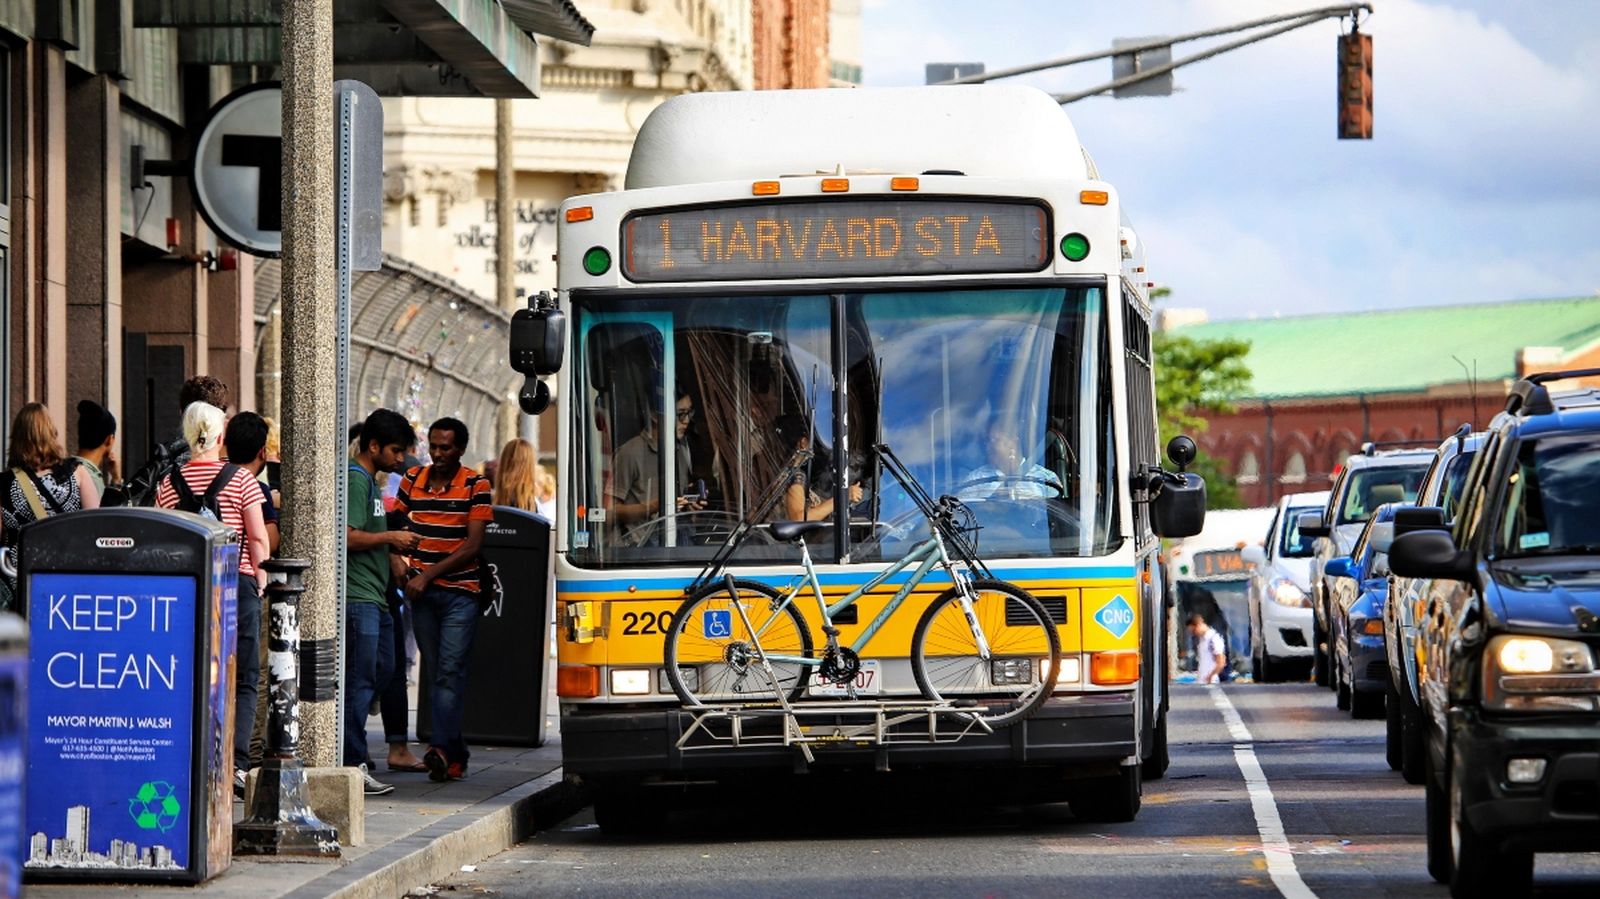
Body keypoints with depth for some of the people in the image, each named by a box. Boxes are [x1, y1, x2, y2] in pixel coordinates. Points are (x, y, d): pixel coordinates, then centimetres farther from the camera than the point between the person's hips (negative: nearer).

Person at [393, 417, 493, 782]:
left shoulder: (475, 485, -3)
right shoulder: (412, 480, 9)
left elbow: (472, 546, -9)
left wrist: (428, 575, -13)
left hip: (459, 592, -4)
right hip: (420, 592, 4)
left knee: (450, 671, -13)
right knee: (433, 672, 6)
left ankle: (442, 748, -21)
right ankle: (455, 751, 13)